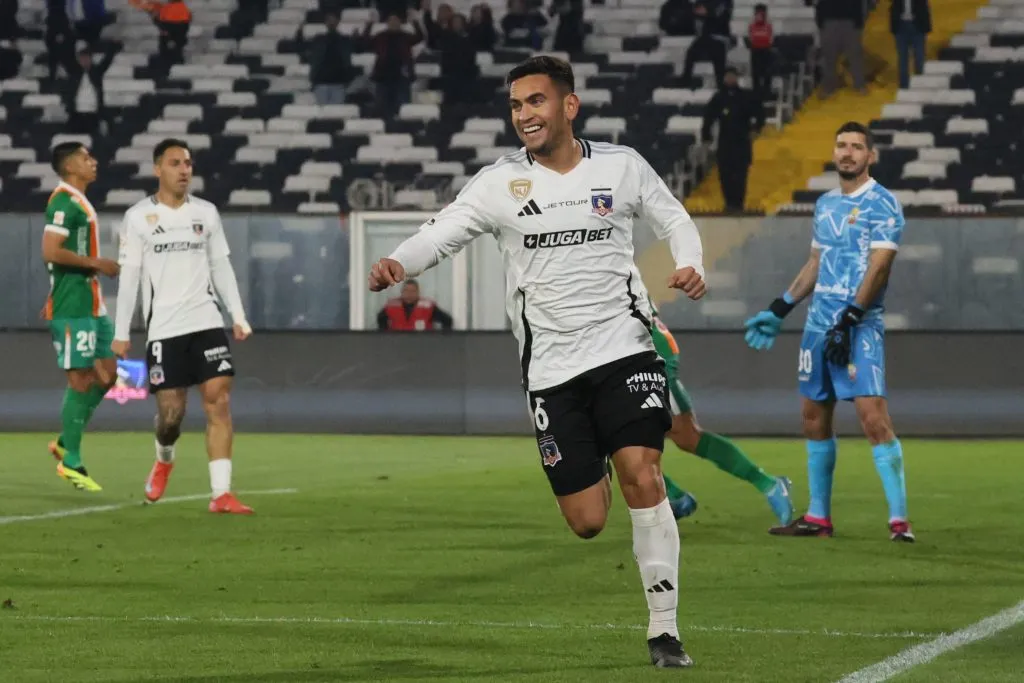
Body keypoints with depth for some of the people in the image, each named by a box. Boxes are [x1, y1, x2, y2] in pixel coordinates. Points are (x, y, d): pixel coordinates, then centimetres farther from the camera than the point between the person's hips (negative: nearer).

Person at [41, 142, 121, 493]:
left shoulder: (78, 201, 18)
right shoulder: (64, 202, -14)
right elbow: (50, 251, -23)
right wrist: (96, 263, -17)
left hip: (91, 304, 10)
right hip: (72, 309, -10)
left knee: (106, 373, 11)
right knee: (80, 381, -6)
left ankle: (66, 443, 18)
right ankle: (71, 462, 1)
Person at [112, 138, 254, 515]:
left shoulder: (206, 213, 8)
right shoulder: (138, 217, 0)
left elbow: (221, 267, 14)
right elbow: (129, 276, 1)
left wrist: (239, 315, 6)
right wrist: (121, 332, -2)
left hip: (207, 321, 2)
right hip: (163, 328, -2)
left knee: (219, 402, -11)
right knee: (171, 412, -1)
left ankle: (221, 493, -12)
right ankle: (164, 459, 34)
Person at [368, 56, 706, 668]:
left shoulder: (622, 166, 2)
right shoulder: (500, 182, -2)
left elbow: (674, 218, 16)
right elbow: (442, 234, -11)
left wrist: (691, 264, -4)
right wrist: (398, 264, -31)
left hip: (625, 348, -1)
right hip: (552, 367, 1)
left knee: (643, 478, -18)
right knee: (587, 522, -1)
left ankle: (665, 630, -7)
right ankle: (595, 471, 39)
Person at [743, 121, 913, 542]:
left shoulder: (882, 204, -8)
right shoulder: (826, 204, 15)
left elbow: (878, 267, -16)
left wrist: (849, 320, -22)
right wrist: (778, 311, 22)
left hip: (859, 327, -8)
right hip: (819, 322, 8)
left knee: (873, 417, -17)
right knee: (814, 417, 11)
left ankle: (899, 520, -17)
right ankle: (818, 518, 20)